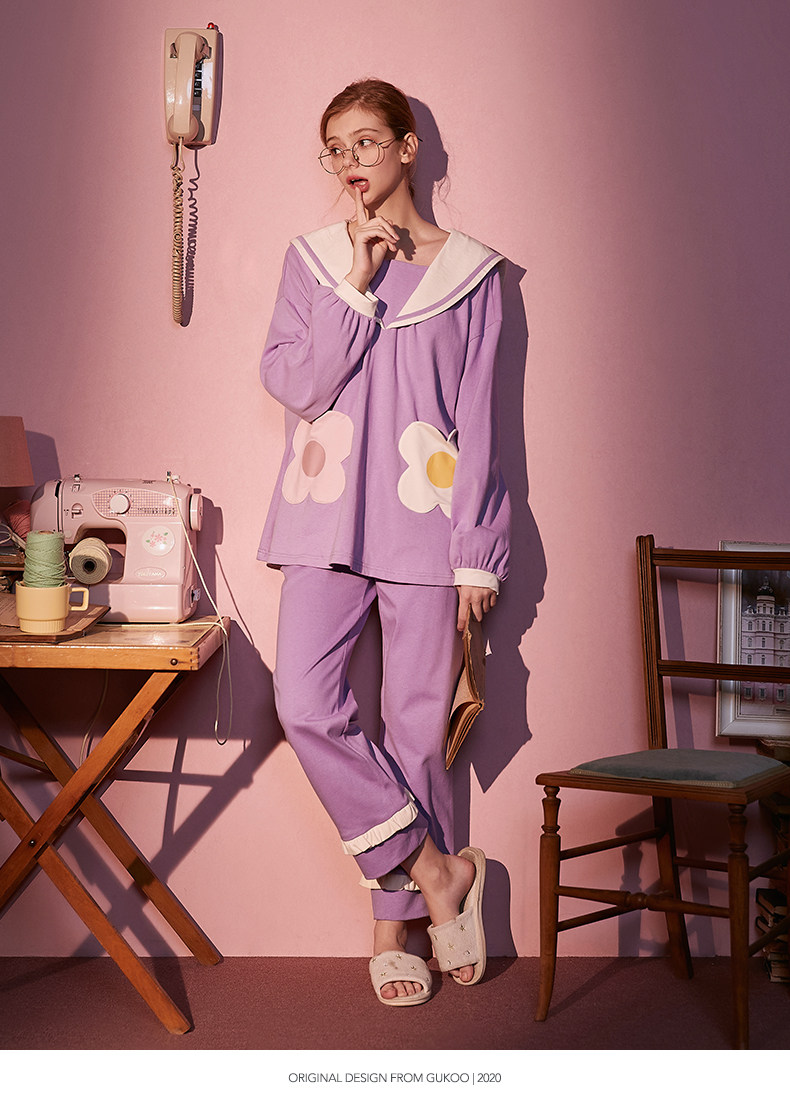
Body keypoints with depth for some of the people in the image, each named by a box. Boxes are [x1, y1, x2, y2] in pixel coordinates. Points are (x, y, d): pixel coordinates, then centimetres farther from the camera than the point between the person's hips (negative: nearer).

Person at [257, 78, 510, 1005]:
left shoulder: (468, 271, 6)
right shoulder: (311, 260, 10)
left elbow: (478, 421, 3)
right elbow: (294, 386, -2)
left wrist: (476, 552, -2)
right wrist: (358, 284, -9)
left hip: (426, 523, -1)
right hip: (327, 521, 1)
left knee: (417, 726, 1)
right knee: (306, 706, -14)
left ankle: (395, 923, 17)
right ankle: (438, 869, 3)